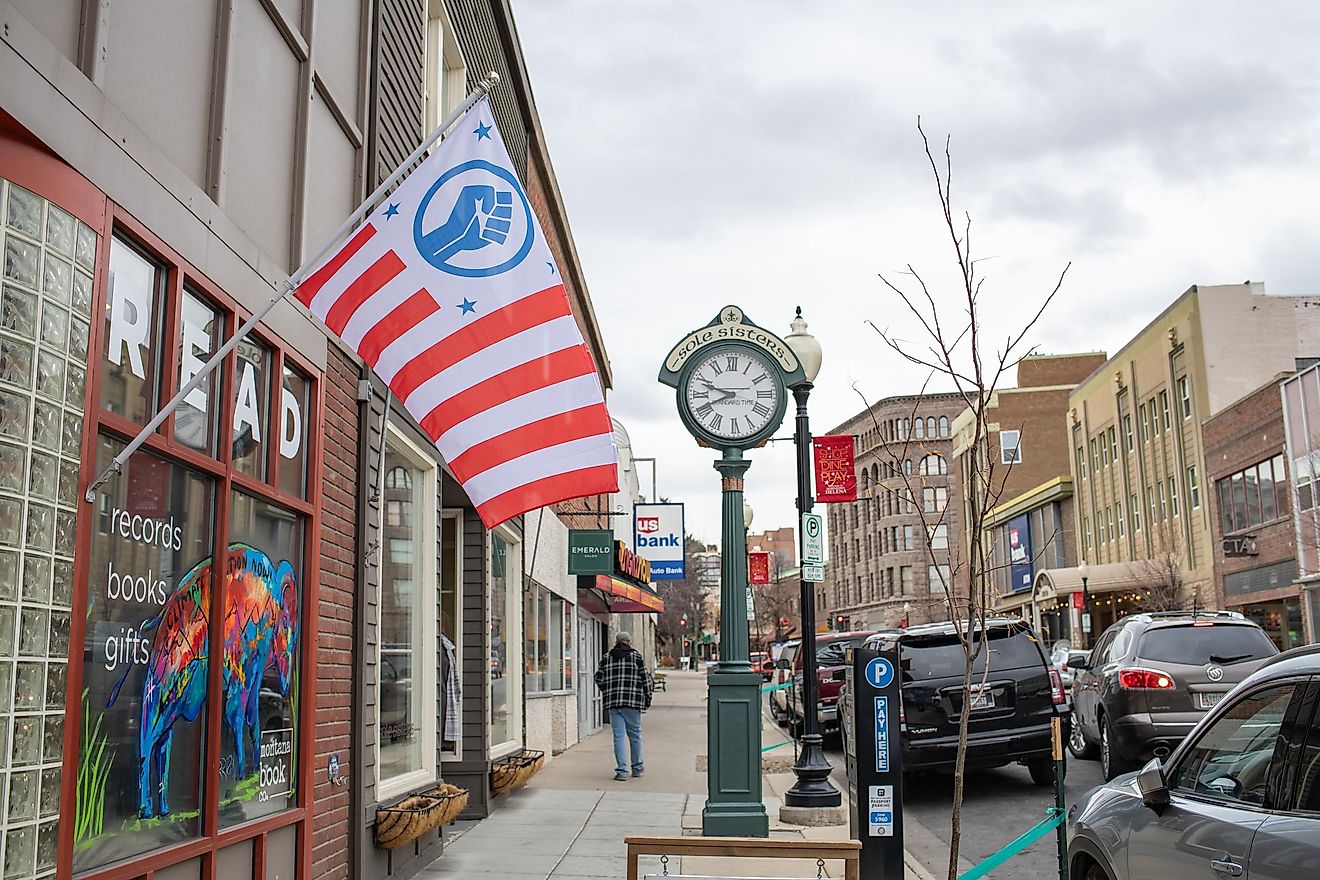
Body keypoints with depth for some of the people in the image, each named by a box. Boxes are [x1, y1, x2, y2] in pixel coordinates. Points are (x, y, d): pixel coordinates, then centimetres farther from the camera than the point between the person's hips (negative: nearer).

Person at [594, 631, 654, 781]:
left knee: (618, 737, 2)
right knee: (635, 735, 12)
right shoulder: (636, 656, 1)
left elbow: (598, 678, 9)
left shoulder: (606, 657, 9)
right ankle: (637, 768, 24)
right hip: (633, 702, -2)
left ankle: (621, 771, -3)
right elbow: (645, 679, 1)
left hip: (612, 702, 2)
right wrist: (647, 699, 10)